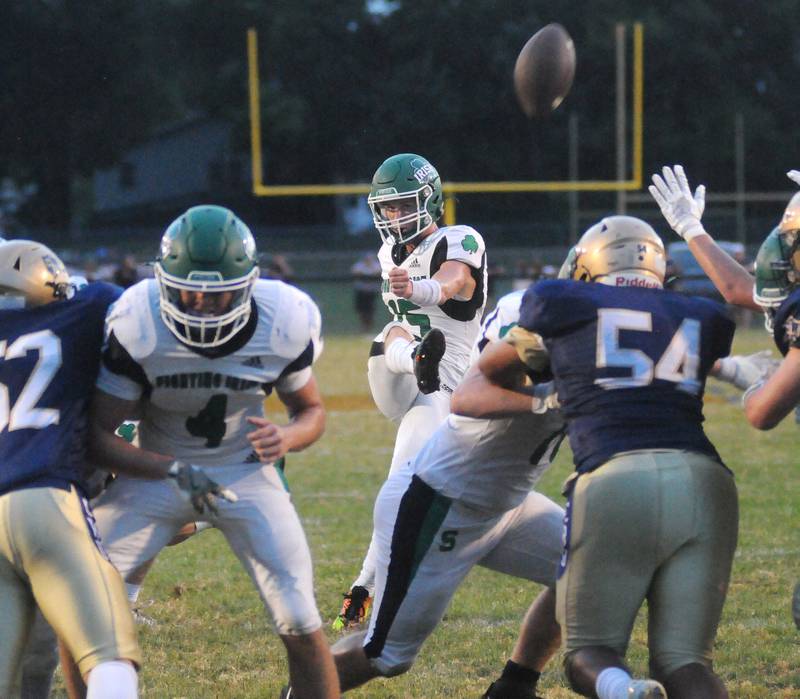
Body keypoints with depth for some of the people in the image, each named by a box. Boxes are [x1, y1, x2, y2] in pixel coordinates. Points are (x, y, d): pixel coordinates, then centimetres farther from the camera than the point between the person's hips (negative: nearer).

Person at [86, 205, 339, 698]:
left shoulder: (282, 324, -16)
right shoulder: (137, 327, -23)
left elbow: (311, 410, 2)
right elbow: (101, 433, -16)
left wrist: (288, 437, -22)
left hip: (246, 471, 1)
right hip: (155, 469, 0)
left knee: (301, 627, -10)